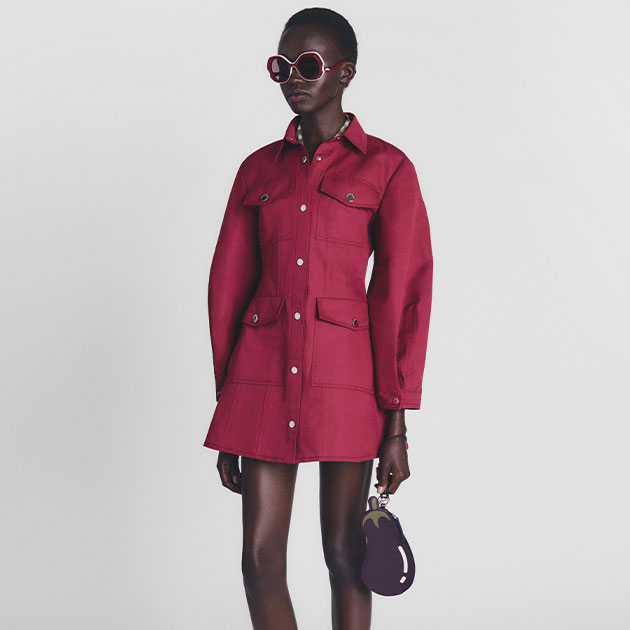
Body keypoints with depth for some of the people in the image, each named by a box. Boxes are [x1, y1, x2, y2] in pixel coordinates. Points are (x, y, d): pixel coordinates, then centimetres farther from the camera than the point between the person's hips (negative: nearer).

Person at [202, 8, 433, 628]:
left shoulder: (386, 168, 2)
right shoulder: (258, 168, 12)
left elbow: (405, 292, -2)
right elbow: (227, 286, 12)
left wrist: (396, 424, -7)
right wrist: (226, 410, 9)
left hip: (345, 378, -3)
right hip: (263, 377, 3)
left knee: (345, 555, 5)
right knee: (260, 560, 3)